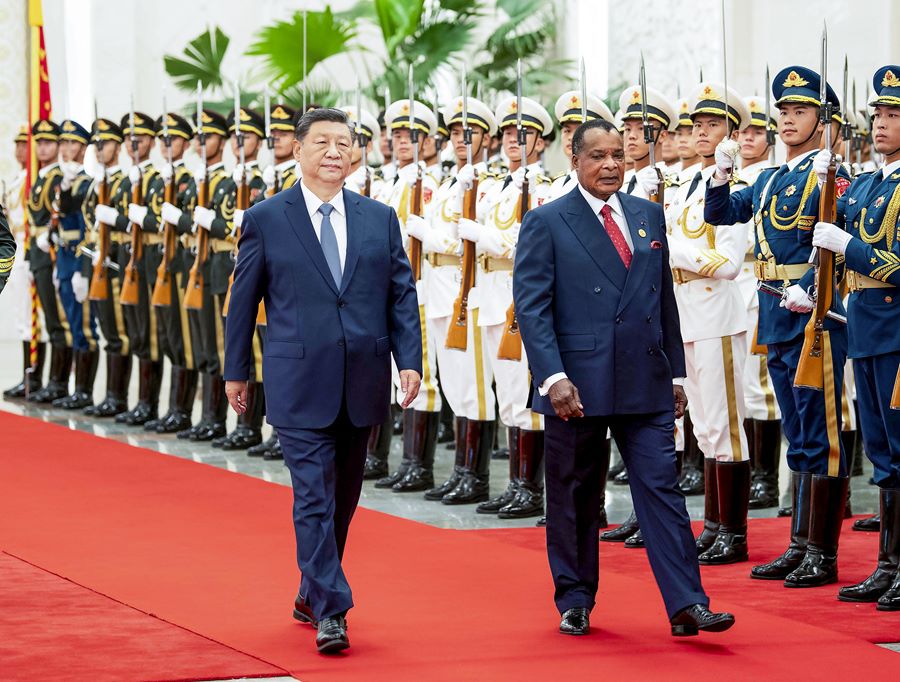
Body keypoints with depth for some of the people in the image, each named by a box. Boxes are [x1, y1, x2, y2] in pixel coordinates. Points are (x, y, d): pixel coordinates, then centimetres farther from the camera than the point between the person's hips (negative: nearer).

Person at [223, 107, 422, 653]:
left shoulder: (380, 218, 8)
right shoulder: (266, 219, 0)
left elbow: (402, 294, 8)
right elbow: (244, 300, 6)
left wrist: (410, 359, -3)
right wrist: (237, 371, 7)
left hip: (363, 383, 4)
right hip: (300, 383, -4)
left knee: (344, 497, 13)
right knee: (315, 496, -9)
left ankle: (311, 594, 30)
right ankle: (330, 613, -10)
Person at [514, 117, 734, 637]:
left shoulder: (649, 217, 12)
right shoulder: (546, 224, -2)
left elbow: (665, 300, 15)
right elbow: (532, 308, -8)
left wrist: (675, 372, 12)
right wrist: (553, 377, -18)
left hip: (645, 383, 3)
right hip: (577, 386, -3)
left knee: (662, 488, -3)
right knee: (574, 498, 7)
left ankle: (687, 606, -5)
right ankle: (576, 603, 20)